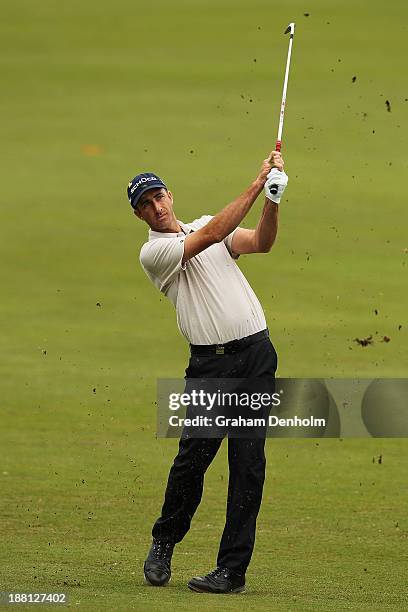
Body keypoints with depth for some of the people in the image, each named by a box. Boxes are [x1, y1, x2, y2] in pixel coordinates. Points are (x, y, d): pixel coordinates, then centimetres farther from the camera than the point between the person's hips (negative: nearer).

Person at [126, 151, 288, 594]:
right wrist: (256, 185, -17)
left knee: (248, 464, -3)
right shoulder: (152, 252, -2)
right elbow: (212, 234, -15)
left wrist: (273, 198, -15)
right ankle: (164, 542, 20)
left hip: (256, 354, 3)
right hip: (210, 362, -3)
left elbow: (262, 242, 2)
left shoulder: (203, 225, 16)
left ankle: (233, 569, -2)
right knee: (193, 457, -7)